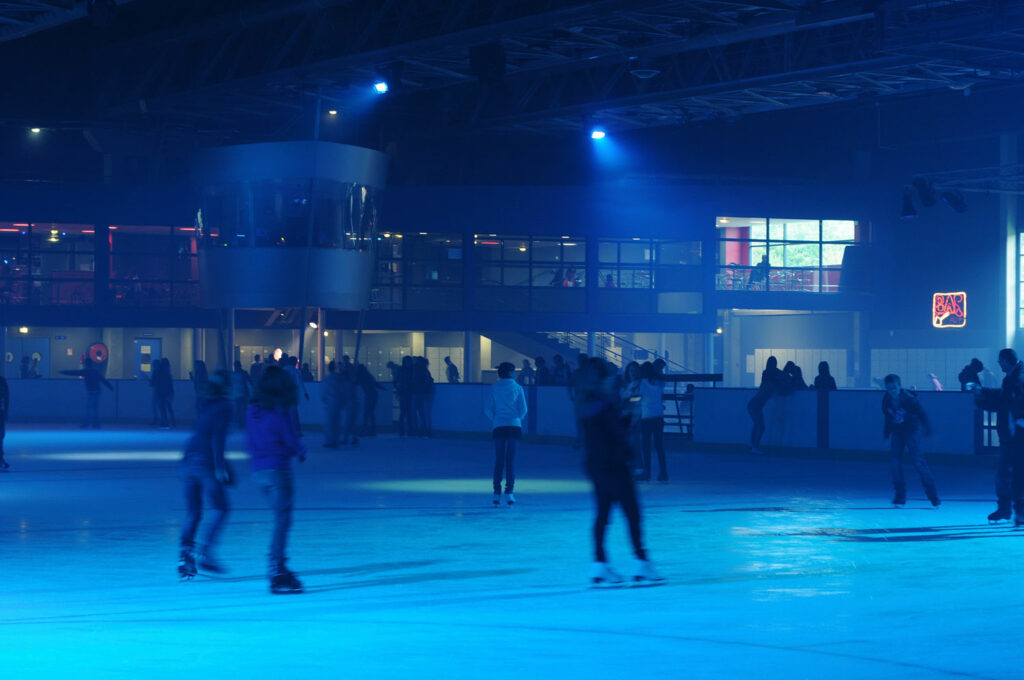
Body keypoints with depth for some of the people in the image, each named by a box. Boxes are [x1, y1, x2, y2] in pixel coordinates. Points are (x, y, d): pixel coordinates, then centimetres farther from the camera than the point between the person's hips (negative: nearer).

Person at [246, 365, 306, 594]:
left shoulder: (252, 410, 7)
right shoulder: (279, 412, -14)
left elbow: (250, 442, 12)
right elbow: (292, 441, -9)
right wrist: (301, 452, 10)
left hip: (258, 470, 7)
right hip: (278, 469, -7)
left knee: (281, 518, 16)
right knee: (282, 521, -4)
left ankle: (279, 568, 16)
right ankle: (277, 572, -8)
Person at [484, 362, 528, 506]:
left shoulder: (494, 388, 4)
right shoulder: (517, 388, 2)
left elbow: (487, 409, 1)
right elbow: (523, 409, -1)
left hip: (498, 426, 1)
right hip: (514, 426, -1)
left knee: (499, 460, 5)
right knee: (511, 460, 0)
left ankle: (497, 493, 1)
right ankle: (509, 492, -8)